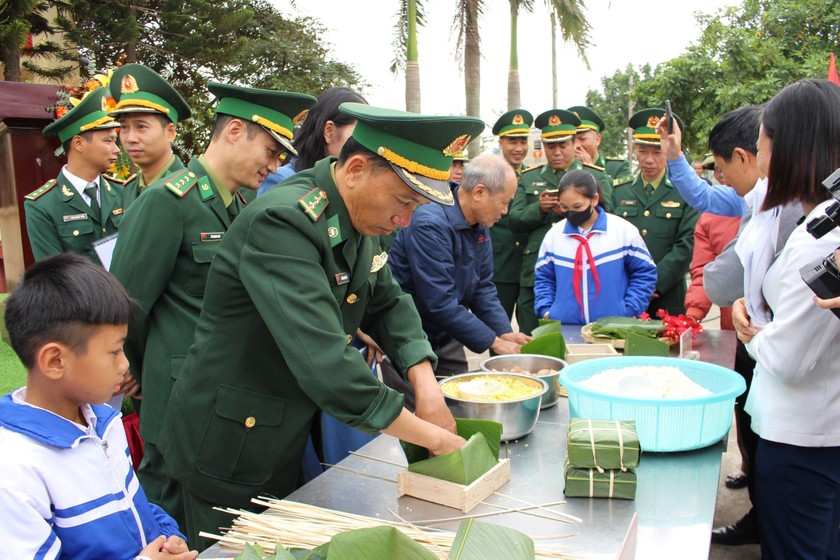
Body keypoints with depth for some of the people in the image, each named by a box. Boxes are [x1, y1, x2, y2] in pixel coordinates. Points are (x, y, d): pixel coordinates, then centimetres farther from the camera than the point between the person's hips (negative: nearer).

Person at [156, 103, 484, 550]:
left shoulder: (362, 215, -3)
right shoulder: (282, 223, -30)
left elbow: (388, 303, 7)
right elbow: (324, 363, -37)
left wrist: (425, 383, -10)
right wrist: (429, 436, -28)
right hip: (229, 452, -8)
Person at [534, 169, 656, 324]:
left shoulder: (624, 230, -4)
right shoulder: (554, 234, 5)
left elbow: (644, 273, 2)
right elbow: (543, 278, 13)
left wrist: (630, 312, -7)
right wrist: (545, 310, -1)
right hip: (564, 327, 2)